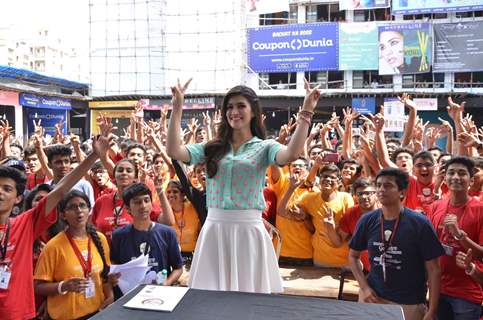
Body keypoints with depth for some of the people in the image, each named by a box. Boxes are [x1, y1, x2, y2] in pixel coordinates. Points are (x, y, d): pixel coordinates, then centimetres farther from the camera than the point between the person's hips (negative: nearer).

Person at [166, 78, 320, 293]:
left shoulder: (264, 147, 2)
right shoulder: (213, 148, 10)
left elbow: (291, 155, -19)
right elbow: (174, 151, -2)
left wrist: (306, 113, -19)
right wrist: (177, 108, -1)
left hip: (249, 229, -2)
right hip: (214, 228, 3)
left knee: (249, 294, 8)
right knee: (209, 296, 11)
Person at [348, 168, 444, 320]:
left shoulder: (420, 223, -12)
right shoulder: (367, 221, -4)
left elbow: (433, 270, -9)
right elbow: (353, 256, 8)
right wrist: (364, 287, -4)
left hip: (409, 303, -2)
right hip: (373, 296, 3)